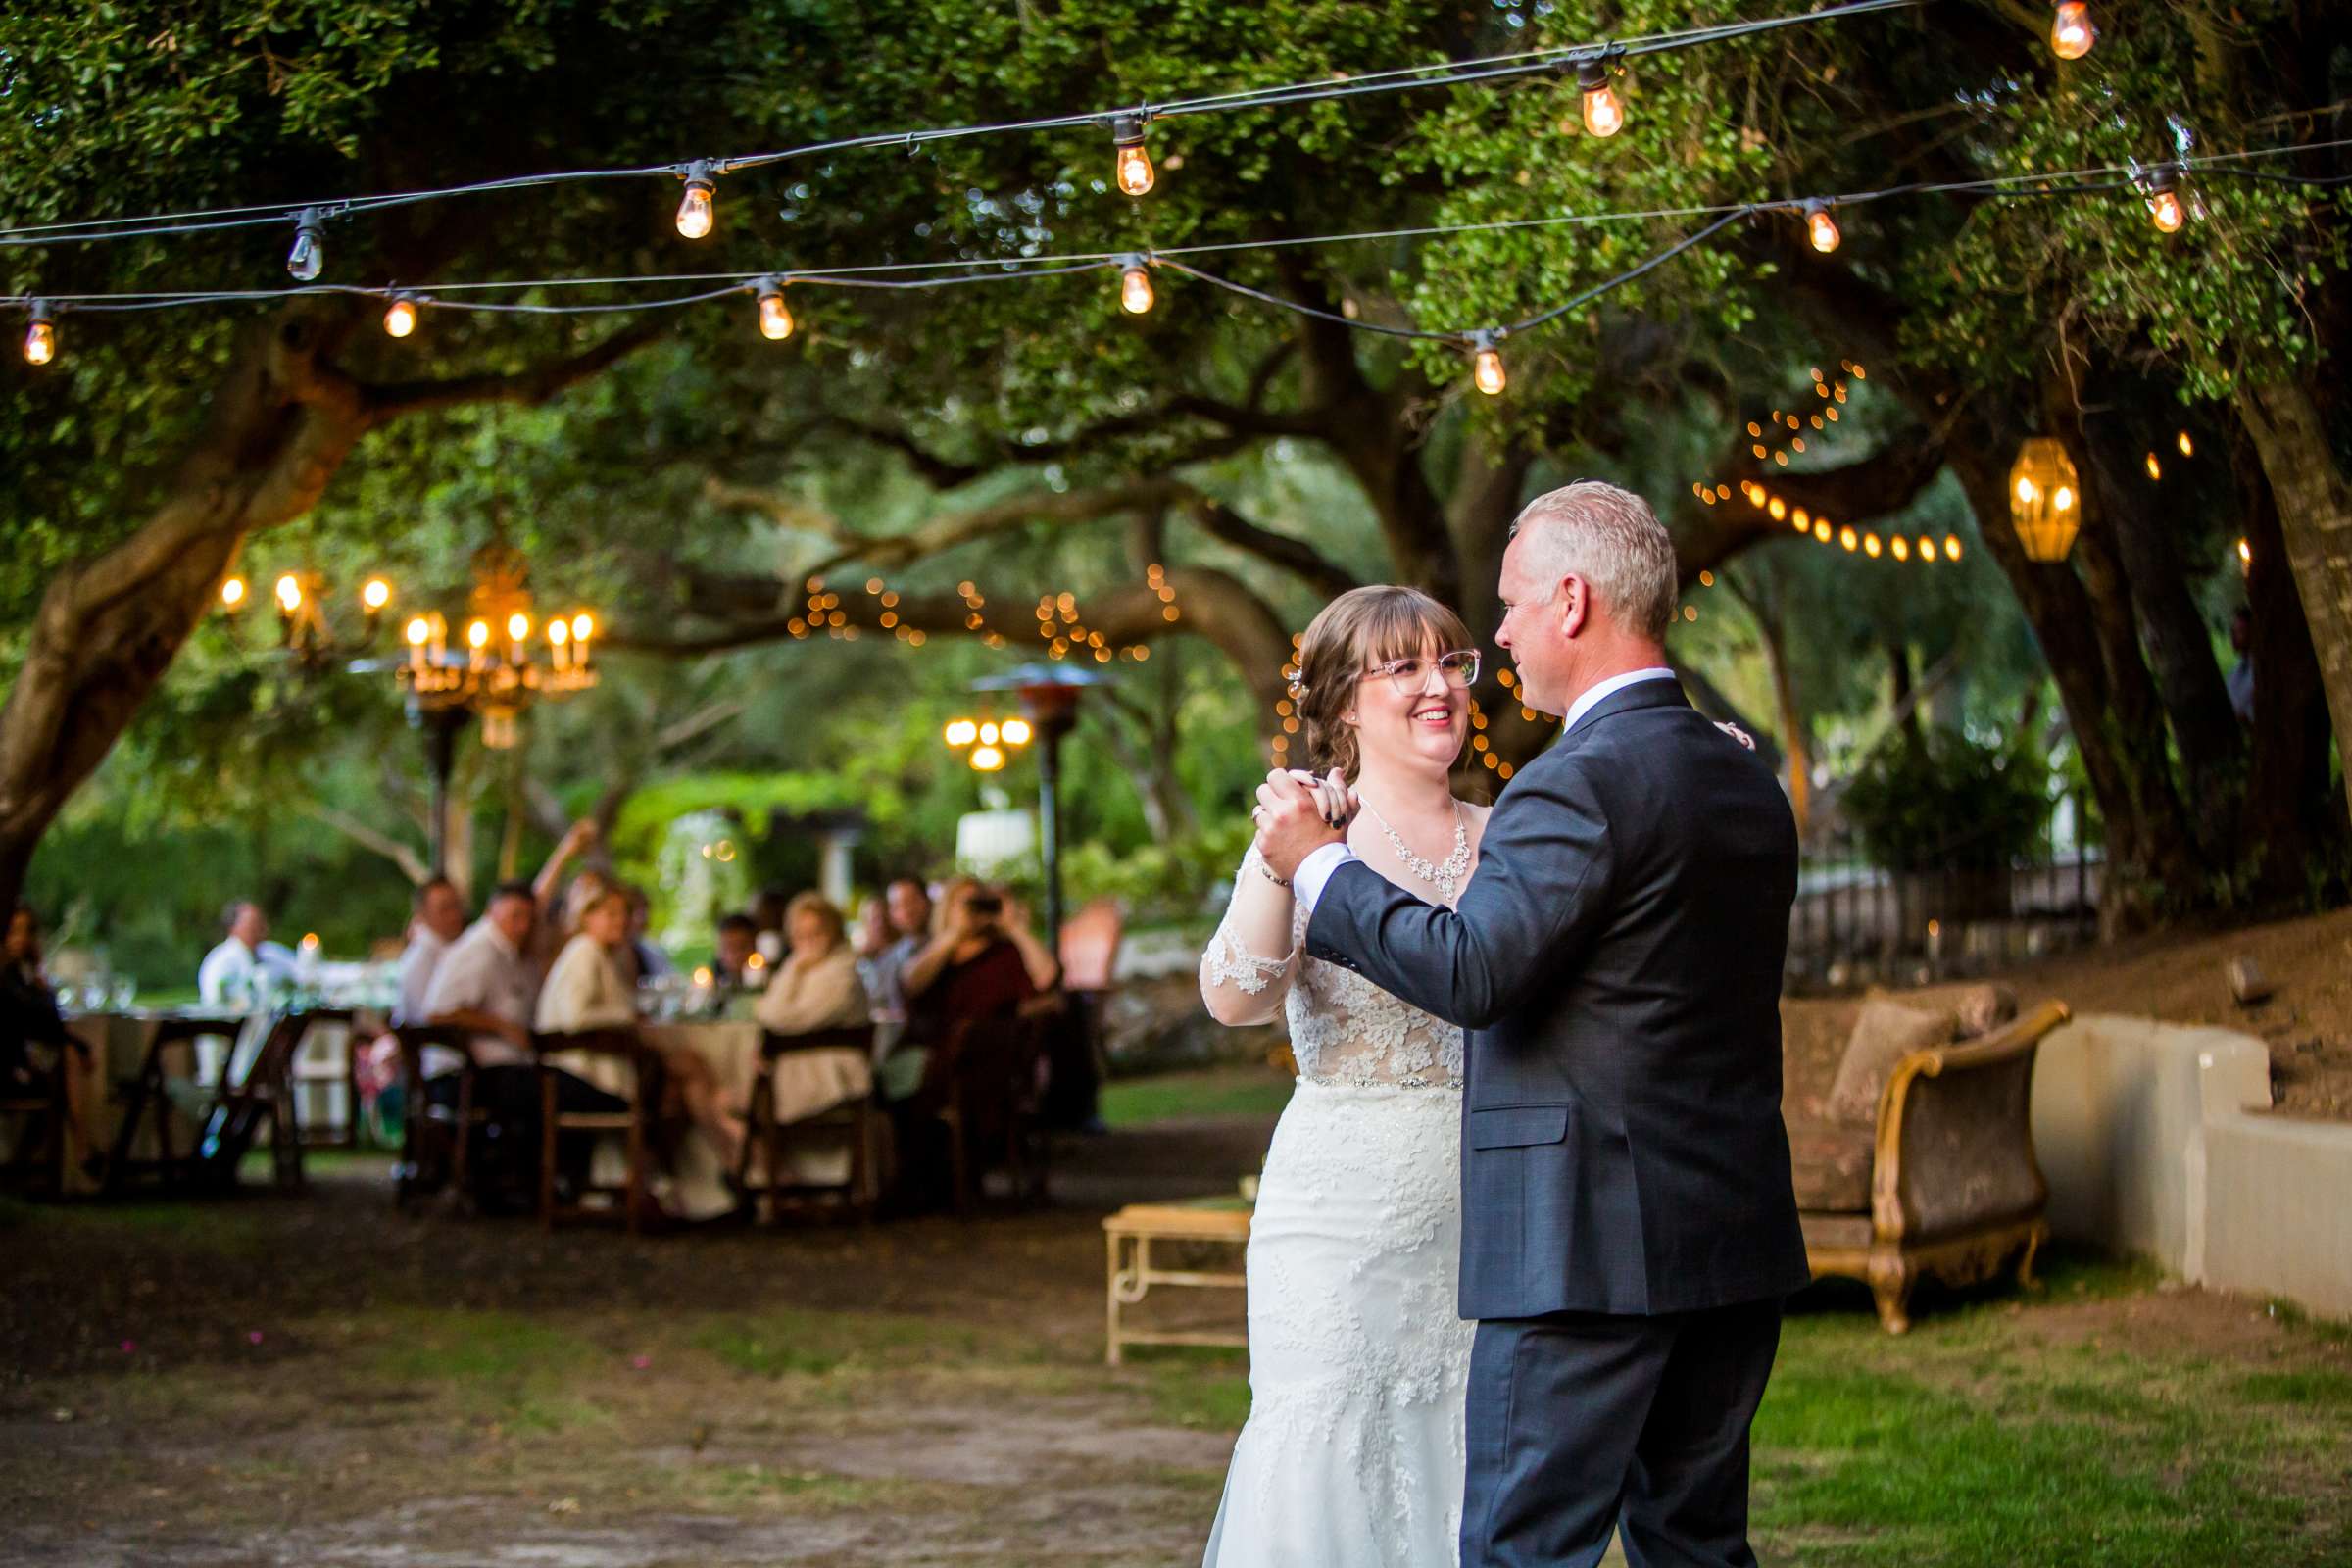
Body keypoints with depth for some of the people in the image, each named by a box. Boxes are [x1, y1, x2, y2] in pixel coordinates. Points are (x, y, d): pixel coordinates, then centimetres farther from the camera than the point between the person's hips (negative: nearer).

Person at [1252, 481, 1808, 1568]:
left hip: (1589, 1241, -9)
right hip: (1737, 1238, 9)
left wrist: (1321, 863, -9)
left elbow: (1469, 972, -21)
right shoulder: (1751, 784, 13)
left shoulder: (1579, 782, -15)